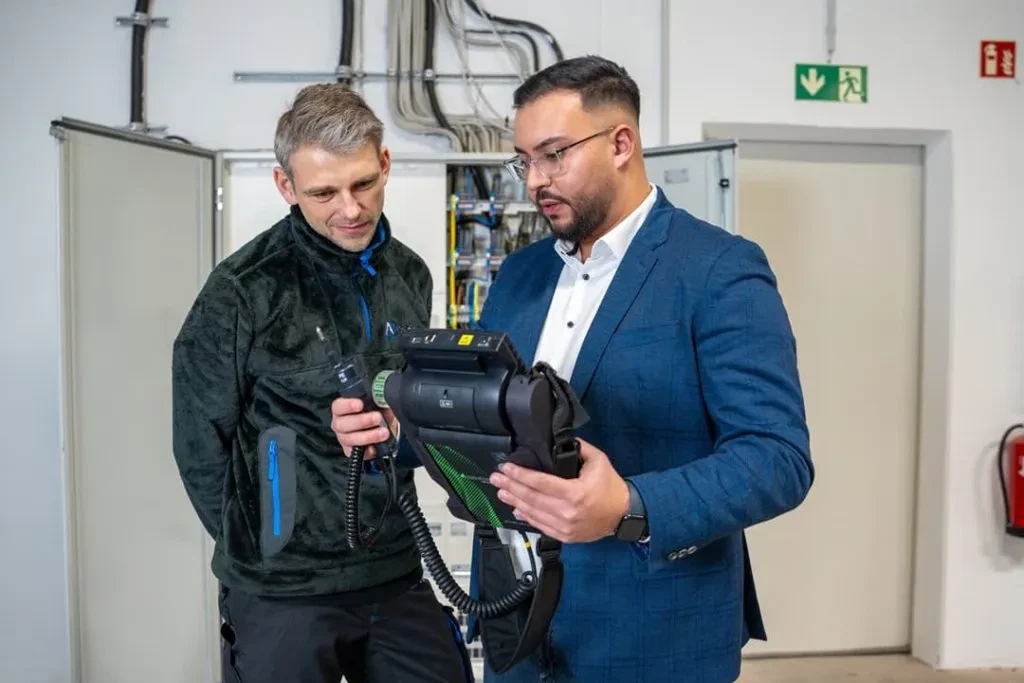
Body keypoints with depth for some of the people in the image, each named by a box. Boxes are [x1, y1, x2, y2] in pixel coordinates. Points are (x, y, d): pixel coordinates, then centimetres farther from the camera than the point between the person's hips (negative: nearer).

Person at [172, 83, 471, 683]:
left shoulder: (410, 275, 2)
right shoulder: (244, 291, -13)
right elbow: (202, 445, -7)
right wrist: (265, 556, -2)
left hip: (398, 574, 5)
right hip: (283, 592, -4)